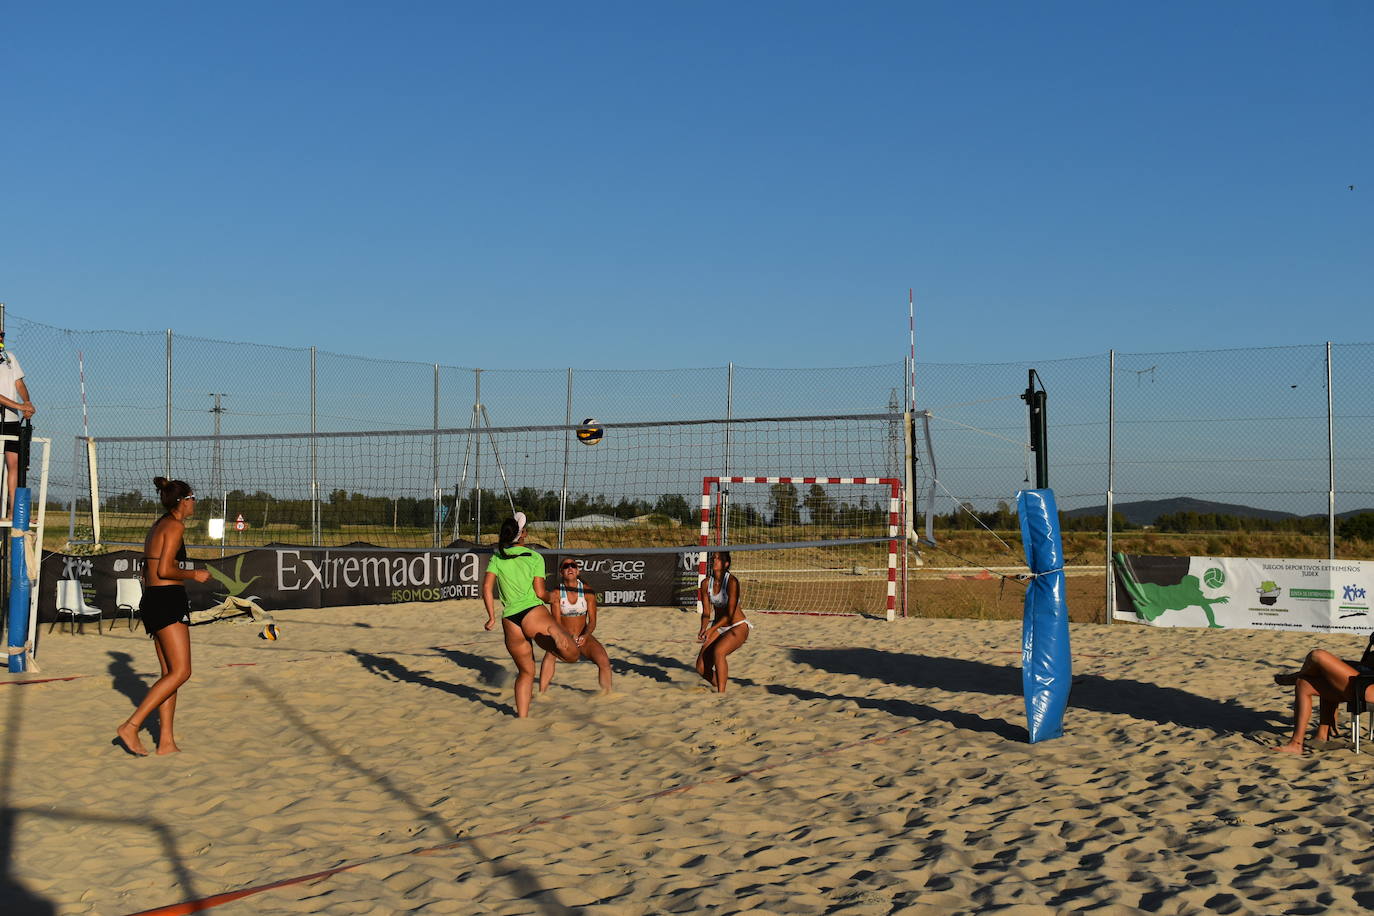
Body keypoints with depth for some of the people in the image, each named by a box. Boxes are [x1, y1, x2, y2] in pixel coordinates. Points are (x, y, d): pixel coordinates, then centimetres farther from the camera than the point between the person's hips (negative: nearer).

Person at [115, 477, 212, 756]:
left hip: (152, 598, 10)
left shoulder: (157, 526, 19)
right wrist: (194, 575, -4)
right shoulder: (175, 526, -9)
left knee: (170, 673, 9)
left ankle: (166, 741, 7)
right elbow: (165, 570, -17)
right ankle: (131, 726, -14)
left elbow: (147, 571, 19)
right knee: (181, 672, -10)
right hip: (168, 600, -10)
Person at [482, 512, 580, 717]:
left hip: (510, 620, 4)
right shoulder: (535, 557, 7)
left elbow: (487, 588, 3)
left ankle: (522, 716, 12)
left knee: (526, 672, 18)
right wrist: (551, 597, 22)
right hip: (533, 613, -4)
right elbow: (540, 593, 1)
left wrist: (492, 617, 10)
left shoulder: (497, 558, 13)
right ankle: (555, 637, -40)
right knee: (573, 654, -9)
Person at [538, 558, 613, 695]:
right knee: (550, 654, -32)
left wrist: (585, 636, -30)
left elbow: (592, 620, -9)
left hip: (583, 636, 1)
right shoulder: (556, 593, -10)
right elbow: (557, 621, -15)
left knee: (604, 661, -22)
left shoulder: (587, 592, -8)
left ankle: (607, 693, -5)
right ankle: (541, 693, -26)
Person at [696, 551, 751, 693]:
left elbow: (730, 614, -21)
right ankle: (720, 687, 26)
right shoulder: (706, 583, -3)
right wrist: (703, 630, -18)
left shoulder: (732, 582, -20)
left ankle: (721, 694, -24)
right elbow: (706, 612, 1)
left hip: (738, 627, -6)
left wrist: (711, 630, -31)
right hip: (718, 627, 6)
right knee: (701, 668, -4)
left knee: (718, 652, -34)